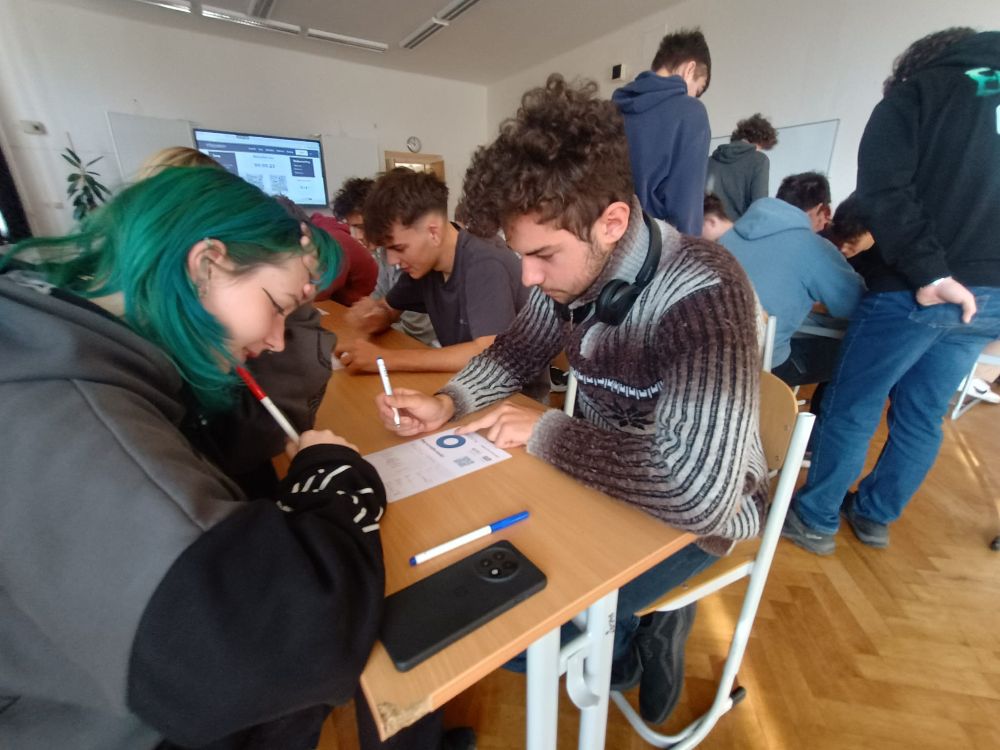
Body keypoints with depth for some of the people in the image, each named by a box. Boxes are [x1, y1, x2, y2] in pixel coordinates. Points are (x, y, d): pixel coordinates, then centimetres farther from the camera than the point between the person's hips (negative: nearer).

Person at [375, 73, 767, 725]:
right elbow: (517, 351, 5)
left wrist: (545, 432, -27)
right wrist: (448, 403, -14)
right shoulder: (571, 268, -9)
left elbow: (699, 490, -40)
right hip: (600, 471, 7)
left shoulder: (704, 291, -31)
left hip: (699, 510, -6)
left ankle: (641, 638, 17)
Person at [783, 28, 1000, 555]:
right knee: (923, 413, 16)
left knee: (851, 407, 5)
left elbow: (884, 191, -12)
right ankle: (874, 516, 30)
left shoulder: (916, 92, 6)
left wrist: (928, 273, -15)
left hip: (918, 289, -6)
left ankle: (815, 520, 16)